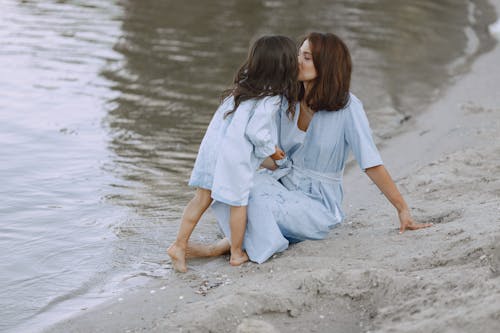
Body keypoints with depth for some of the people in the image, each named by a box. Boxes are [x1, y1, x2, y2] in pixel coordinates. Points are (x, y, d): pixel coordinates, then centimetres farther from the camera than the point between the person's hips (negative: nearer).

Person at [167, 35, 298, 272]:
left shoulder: (246, 83, 9)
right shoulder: (271, 99, -16)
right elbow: (256, 131, -19)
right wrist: (271, 150, -2)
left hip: (212, 144, 7)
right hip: (235, 154, -7)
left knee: (202, 198, 13)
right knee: (238, 203, 10)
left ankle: (179, 245, 13)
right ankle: (236, 253, 22)